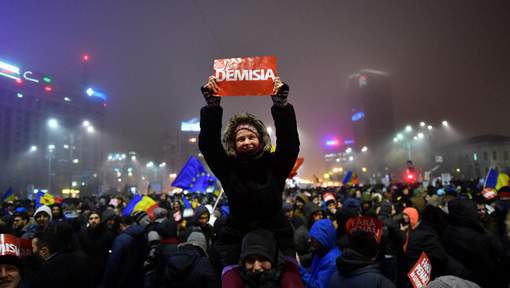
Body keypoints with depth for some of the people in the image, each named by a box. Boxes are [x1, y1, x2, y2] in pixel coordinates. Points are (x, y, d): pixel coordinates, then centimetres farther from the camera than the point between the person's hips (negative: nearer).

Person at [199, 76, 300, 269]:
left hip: (277, 240, 0)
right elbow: (208, 143, -11)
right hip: (235, 242, 1)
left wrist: (280, 103, -24)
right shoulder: (228, 168, -1)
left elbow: (289, 140, -14)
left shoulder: (275, 165, -1)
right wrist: (212, 104, -21)